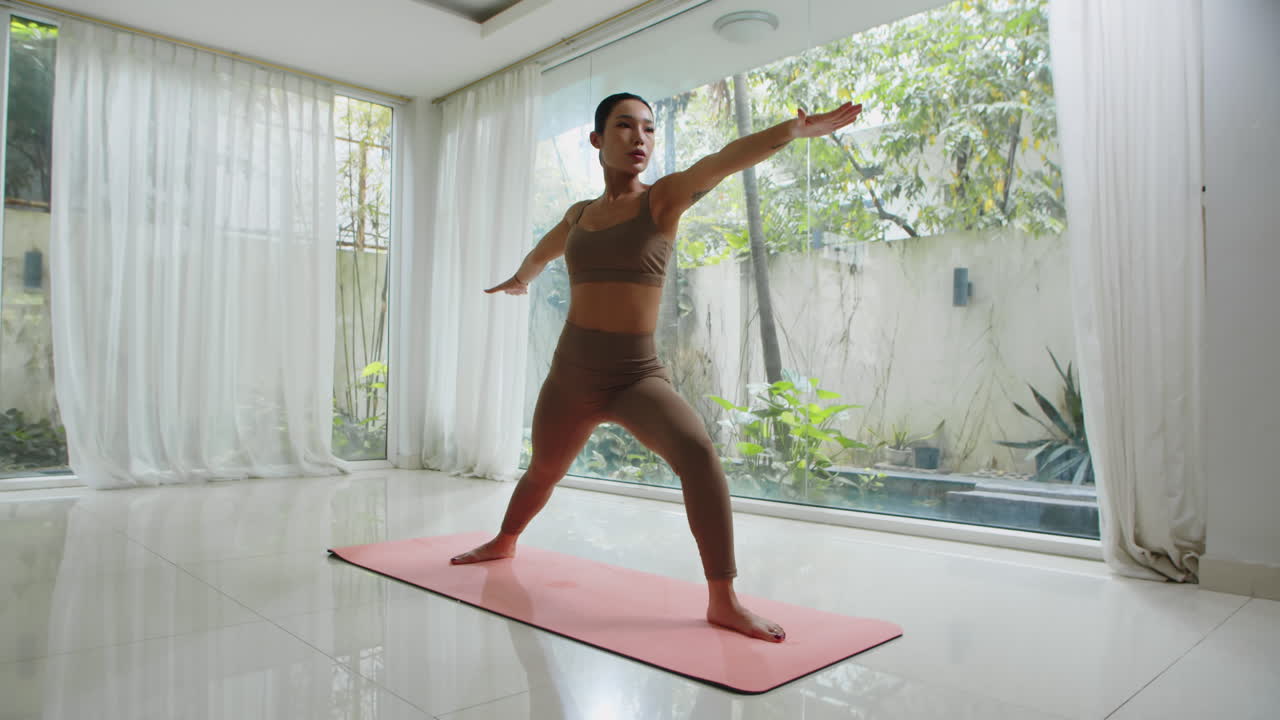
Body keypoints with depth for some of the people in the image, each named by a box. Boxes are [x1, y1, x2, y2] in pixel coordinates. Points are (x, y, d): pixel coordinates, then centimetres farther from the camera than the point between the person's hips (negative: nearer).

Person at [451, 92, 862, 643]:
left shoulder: (663, 198, -4)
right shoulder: (579, 215, 8)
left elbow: (722, 161, -25)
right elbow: (542, 251, 32)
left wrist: (791, 130, -41)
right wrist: (519, 279, 51)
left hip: (638, 376, -4)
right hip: (570, 375, 4)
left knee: (697, 450, -32)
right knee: (543, 472, 23)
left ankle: (723, 601, -24)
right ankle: (503, 542, 54)